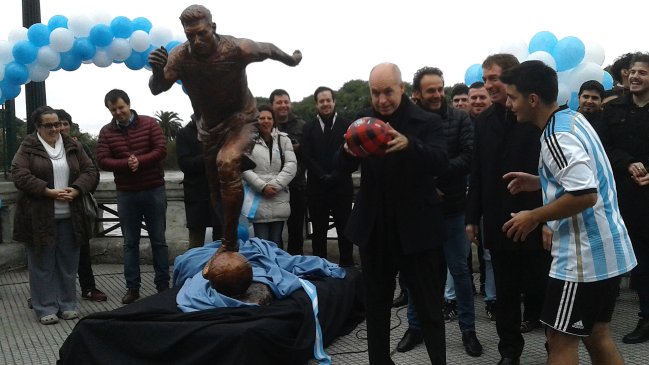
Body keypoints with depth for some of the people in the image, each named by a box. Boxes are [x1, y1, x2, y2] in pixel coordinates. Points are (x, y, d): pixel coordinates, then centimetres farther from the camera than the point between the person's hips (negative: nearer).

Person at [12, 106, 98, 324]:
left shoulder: (72, 146, 10)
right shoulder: (28, 148, 0)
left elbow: (90, 172, 5)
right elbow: (19, 175, -11)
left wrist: (75, 191, -13)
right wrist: (49, 192, -20)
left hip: (69, 216, 3)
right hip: (39, 217, -3)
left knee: (68, 262, 8)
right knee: (42, 263, 3)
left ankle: (68, 305, 20)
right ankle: (46, 308, 12)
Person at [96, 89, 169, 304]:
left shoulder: (149, 124, -1)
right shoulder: (106, 132, 3)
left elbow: (161, 150, -9)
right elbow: (102, 161, -6)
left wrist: (140, 161, -24)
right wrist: (126, 163, -22)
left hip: (154, 190, -2)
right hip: (126, 194, 2)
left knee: (158, 240, 5)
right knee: (130, 242, 7)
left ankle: (163, 285, 13)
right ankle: (132, 287, 14)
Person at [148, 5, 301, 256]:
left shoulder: (237, 48, -25)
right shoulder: (179, 56, -18)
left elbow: (268, 49, -6)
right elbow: (157, 90, -18)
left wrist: (292, 60, 14)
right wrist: (157, 72, -42)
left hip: (240, 118, -4)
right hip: (209, 125, 4)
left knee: (227, 163, -32)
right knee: (217, 191, 13)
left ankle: (230, 242, -24)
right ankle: (224, 242, 35)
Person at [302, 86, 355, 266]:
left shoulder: (346, 125, 2)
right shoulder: (309, 128, 8)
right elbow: (306, 156, 0)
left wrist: (334, 176, -12)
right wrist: (323, 176, -10)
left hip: (342, 186, -2)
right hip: (317, 187, 2)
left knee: (344, 230, 5)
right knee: (318, 231, 8)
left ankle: (347, 265, 14)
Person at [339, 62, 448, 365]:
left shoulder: (427, 122, -6)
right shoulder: (362, 121, 4)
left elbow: (440, 162, -21)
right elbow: (344, 168, -3)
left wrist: (409, 145, -41)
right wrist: (349, 150, -28)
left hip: (415, 229, -4)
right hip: (373, 229, 4)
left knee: (428, 307, 5)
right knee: (375, 305, 16)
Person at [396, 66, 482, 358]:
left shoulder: (460, 119, -3)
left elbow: (468, 158, -11)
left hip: (451, 208, -1)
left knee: (459, 270, 9)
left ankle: (468, 330, 23)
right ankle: (415, 326, 29)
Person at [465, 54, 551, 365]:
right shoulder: (484, 121, 7)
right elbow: (477, 174, 9)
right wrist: (473, 217, 8)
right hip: (498, 222, 4)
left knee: (544, 291, 9)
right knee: (505, 293, 13)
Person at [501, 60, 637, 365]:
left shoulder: (557, 136, -20)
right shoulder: (572, 118, 11)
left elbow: (585, 194, -29)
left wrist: (534, 217, -18)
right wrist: (539, 183, 13)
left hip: (584, 255, -10)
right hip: (604, 250, 10)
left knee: (561, 340, 1)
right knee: (596, 335, 20)